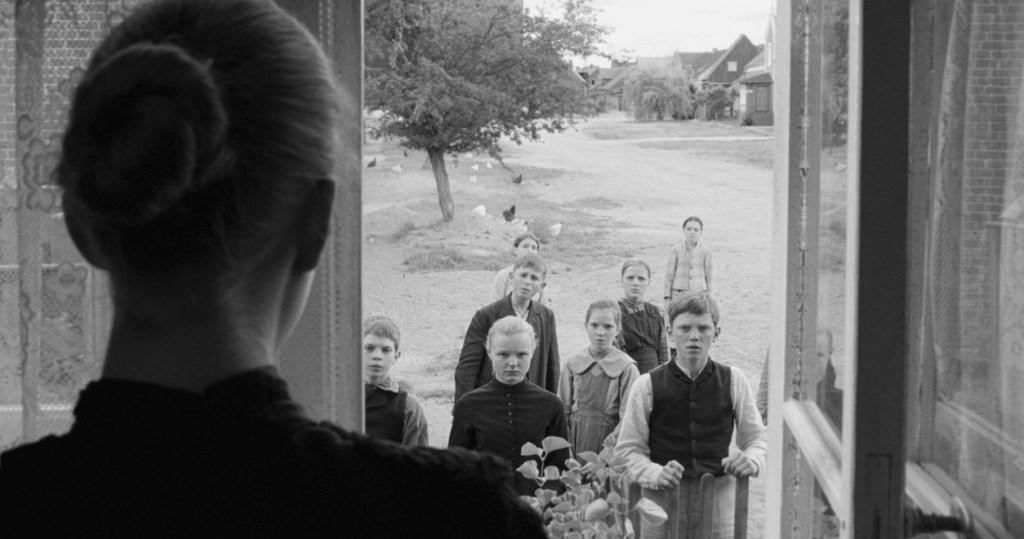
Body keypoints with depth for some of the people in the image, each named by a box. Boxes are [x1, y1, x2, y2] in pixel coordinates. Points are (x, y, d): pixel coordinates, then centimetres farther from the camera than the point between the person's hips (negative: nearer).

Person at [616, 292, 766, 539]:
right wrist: (656, 474, -17)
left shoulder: (733, 380, 3)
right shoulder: (648, 385, -2)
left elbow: (757, 437, 12)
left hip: (718, 498, 1)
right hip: (662, 498, -1)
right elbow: (628, 450, 1)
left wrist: (751, 459, -10)